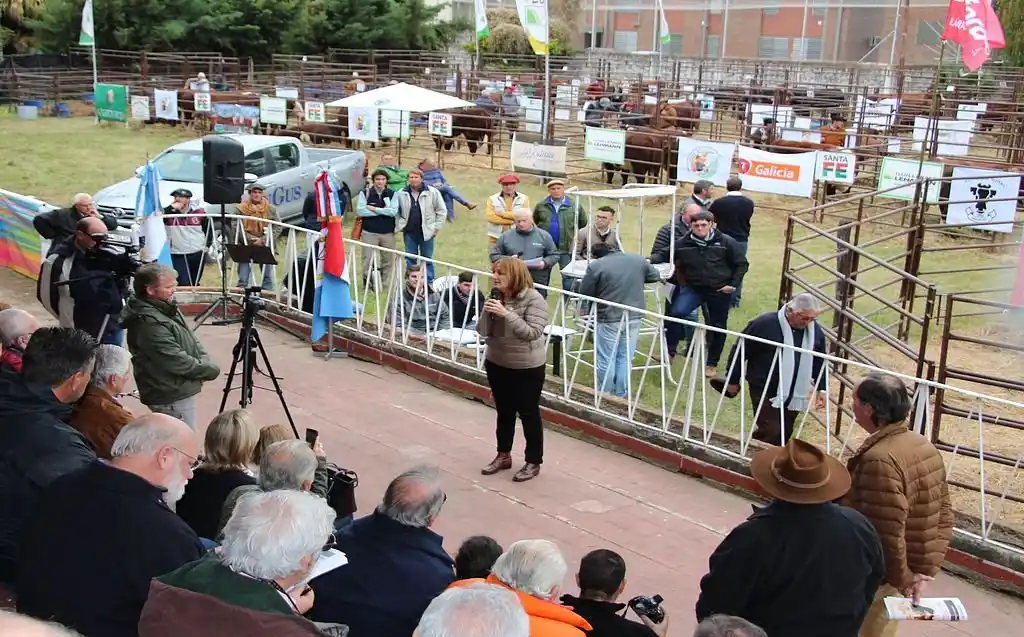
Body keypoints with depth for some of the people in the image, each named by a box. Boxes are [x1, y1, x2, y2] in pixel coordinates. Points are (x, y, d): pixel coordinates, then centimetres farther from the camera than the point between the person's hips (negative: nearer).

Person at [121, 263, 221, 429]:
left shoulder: (167, 308, 6)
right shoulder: (148, 323, -24)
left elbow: (191, 338, 15)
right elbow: (177, 362, -24)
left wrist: (204, 362, -3)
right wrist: (211, 370, -12)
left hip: (178, 391, 10)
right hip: (171, 397, -10)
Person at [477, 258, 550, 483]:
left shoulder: (534, 299, -18)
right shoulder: (496, 297, -1)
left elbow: (532, 333, -26)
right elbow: (483, 331, -2)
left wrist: (506, 314, -30)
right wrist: (487, 311, -20)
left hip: (527, 368, -6)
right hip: (497, 364, 6)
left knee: (528, 414, 5)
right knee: (504, 412, 18)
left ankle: (533, 462, 18)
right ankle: (503, 456, 34)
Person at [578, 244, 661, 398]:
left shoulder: (596, 266, -9)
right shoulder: (639, 260, 6)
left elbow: (584, 292, -6)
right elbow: (655, 276, 19)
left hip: (609, 318, -4)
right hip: (634, 317, 4)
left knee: (606, 360, 7)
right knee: (625, 358, 13)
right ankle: (620, 396, 20)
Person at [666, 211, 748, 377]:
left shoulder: (725, 242, -10)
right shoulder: (683, 244, -8)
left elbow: (741, 264, 0)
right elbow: (675, 265, 9)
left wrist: (733, 284, -6)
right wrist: (680, 282, 1)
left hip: (719, 290, 0)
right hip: (693, 288, 0)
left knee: (718, 327, 9)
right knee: (676, 313, -22)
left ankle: (712, 364, 25)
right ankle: (669, 352, -12)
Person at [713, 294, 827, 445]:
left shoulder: (816, 331, 1)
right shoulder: (765, 323, -14)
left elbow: (819, 363, 16)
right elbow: (739, 351, -7)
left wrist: (822, 389, 9)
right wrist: (733, 381, -2)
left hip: (793, 396, 5)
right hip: (765, 392, -5)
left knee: (784, 436, 10)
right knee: (771, 433, -12)